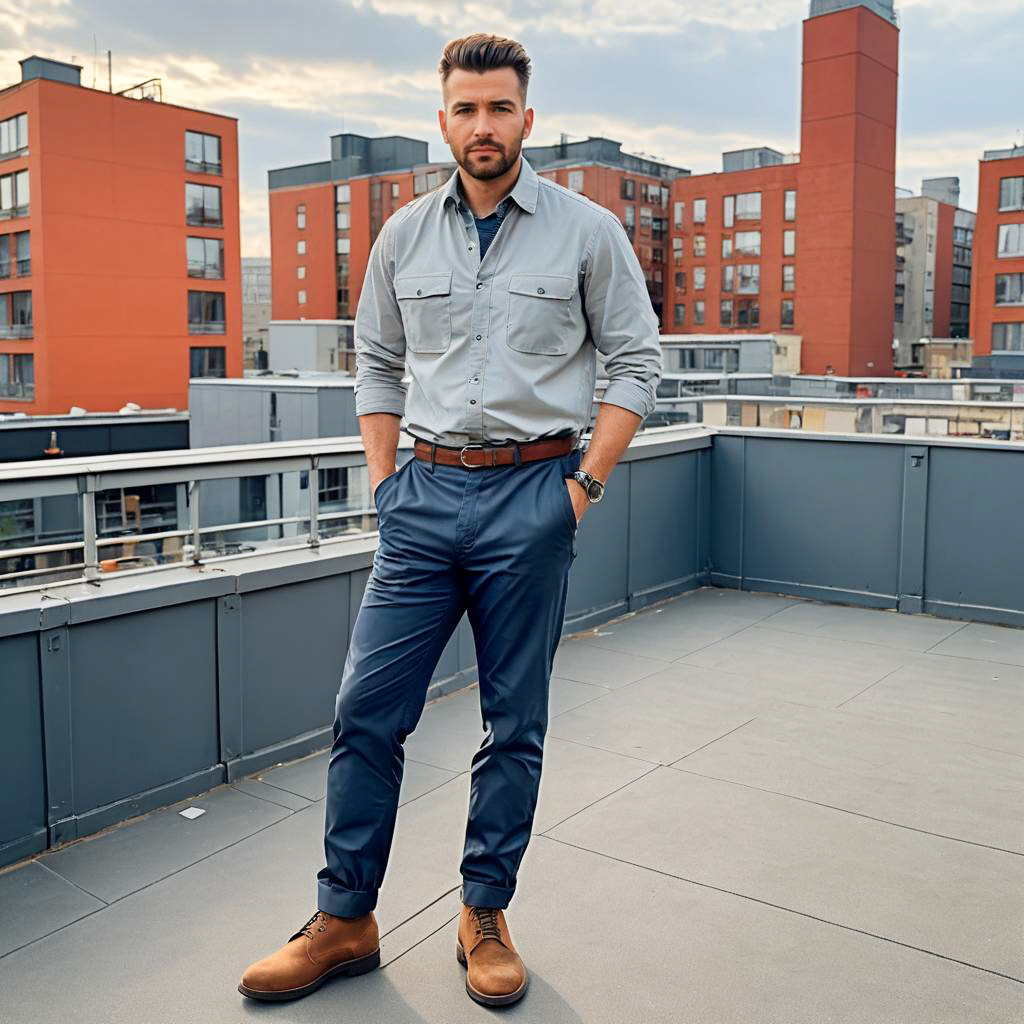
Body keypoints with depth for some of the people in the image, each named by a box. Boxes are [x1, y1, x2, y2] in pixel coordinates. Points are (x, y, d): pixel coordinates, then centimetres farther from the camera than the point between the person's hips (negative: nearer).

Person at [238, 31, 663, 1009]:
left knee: (516, 724, 7)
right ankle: (344, 920, 18)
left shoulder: (587, 230, 1)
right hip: (425, 493, 3)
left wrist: (585, 484, -5)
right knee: (366, 709, 2)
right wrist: (384, 477, 7)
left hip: (530, 496, -2)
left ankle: (485, 914, 24)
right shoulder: (404, 235, 9)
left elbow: (636, 361, 2)